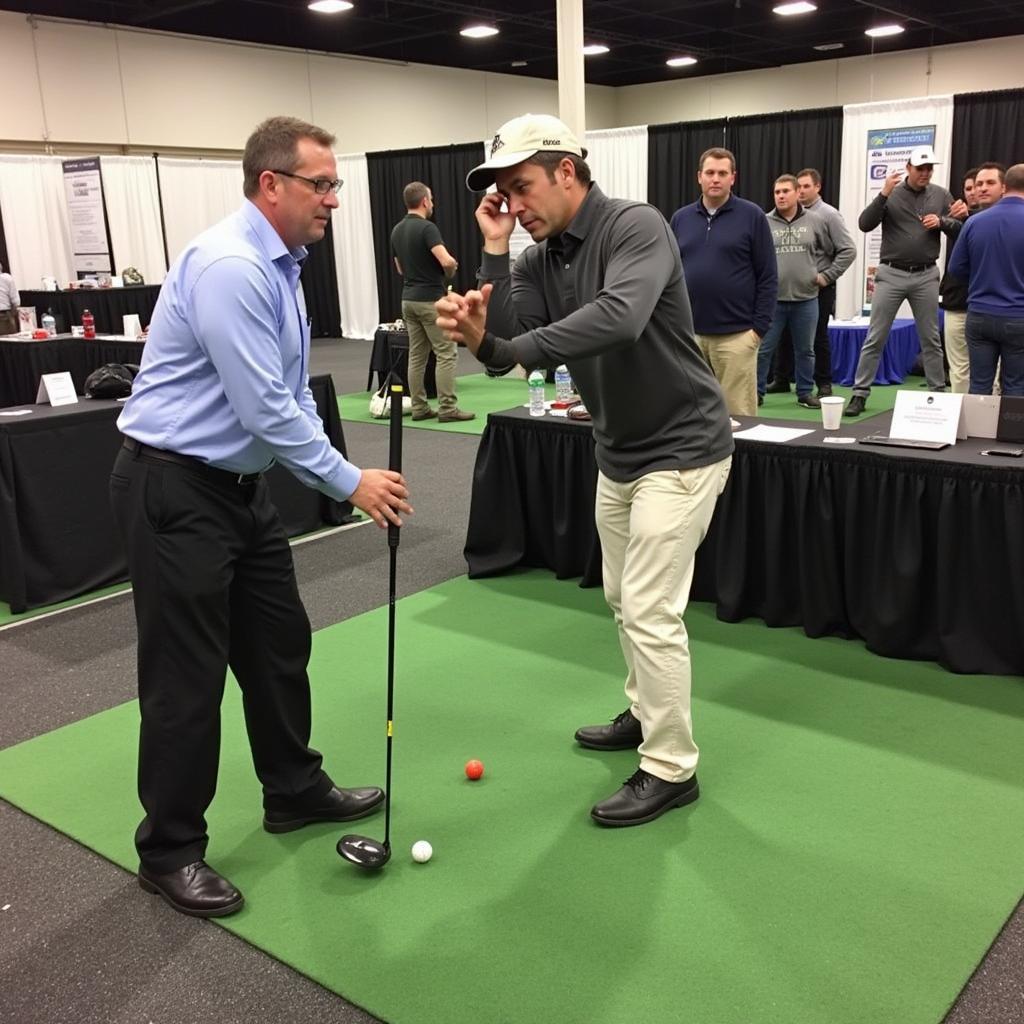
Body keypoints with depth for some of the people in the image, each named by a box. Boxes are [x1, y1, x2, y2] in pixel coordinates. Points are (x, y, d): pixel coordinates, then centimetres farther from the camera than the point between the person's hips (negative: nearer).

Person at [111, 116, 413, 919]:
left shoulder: (280, 265, 10)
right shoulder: (228, 267, -23)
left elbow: (291, 395, 13)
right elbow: (264, 409, -25)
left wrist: (339, 473, 3)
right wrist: (349, 482, -16)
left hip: (238, 483, 10)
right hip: (174, 491, -10)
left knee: (279, 643, 16)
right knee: (187, 672, 0)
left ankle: (295, 791, 35)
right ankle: (170, 851, 17)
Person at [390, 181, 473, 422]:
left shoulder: (397, 231, 11)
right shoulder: (427, 228, -16)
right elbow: (447, 261, -26)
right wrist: (450, 273, -5)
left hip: (408, 298, 8)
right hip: (430, 299, -8)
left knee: (416, 355, 9)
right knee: (447, 353, -4)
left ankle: (419, 408, 10)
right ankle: (447, 409, -5)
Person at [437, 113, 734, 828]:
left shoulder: (636, 227, -19)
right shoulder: (538, 261, 3)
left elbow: (620, 316, -39)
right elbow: (504, 346, -10)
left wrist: (503, 348, -41)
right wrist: (495, 251, -16)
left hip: (681, 448, -8)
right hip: (619, 450, 9)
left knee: (650, 609, -7)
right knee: (624, 597, 19)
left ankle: (671, 769, 7)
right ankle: (646, 714, 39)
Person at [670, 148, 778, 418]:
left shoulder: (752, 216, -1)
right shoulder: (681, 218, 10)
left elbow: (767, 277, -2)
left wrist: (759, 327, -7)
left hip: (736, 335, -3)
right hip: (688, 334, 4)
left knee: (738, 414, 0)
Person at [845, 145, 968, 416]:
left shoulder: (941, 195, 6)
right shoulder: (890, 195, -1)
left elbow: (959, 232, 9)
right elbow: (865, 225, -12)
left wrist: (942, 222, -11)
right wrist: (883, 194, -22)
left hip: (926, 276, 2)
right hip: (891, 275, -2)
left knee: (931, 339, 9)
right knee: (875, 339, -1)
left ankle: (939, 393, 18)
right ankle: (860, 394, 4)